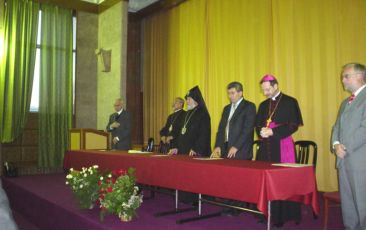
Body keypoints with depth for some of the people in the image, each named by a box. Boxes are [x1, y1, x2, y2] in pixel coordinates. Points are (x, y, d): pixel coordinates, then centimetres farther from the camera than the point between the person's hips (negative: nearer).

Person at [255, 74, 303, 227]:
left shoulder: (289, 102, -1)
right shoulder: (263, 105, 16)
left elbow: (294, 125, -8)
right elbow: (258, 125, 15)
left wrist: (272, 131, -15)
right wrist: (261, 131, -8)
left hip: (283, 146, -5)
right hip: (266, 147, 5)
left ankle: (283, 214, 4)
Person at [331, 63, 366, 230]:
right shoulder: (345, 102, 21)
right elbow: (337, 127, 17)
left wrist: (346, 148, -13)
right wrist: (336, 144, -2)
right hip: (344, 160, 8)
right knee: (347, 203, 13)